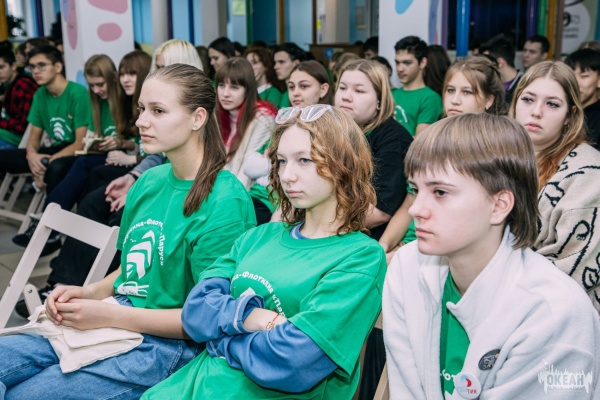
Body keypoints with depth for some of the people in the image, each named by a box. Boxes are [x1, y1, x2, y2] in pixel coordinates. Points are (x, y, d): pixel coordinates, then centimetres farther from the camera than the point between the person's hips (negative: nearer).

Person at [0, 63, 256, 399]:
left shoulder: (225, 202, -16)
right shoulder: (150, 181, 8)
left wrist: (108, 315, -17)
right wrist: (89, 293, -1)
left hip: (168, 346, -7)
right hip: (115, 325, 7)